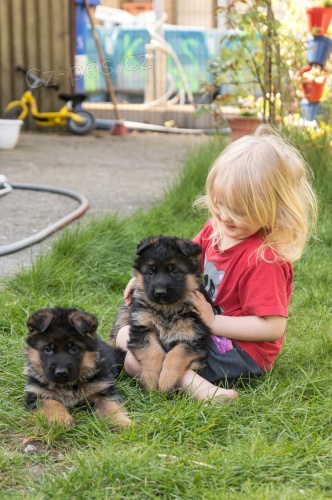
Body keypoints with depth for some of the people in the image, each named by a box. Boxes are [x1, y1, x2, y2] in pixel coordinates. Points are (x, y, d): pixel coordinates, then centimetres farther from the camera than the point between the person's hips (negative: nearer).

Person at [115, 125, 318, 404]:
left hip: (243, 352, -10)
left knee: (135, 362, -22)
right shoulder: (215, 230, -3)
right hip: (203, 326, 10)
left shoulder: (264, 260, -27)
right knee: (126, 336, 18)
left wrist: (213, 322, -25)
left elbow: (273, 327, -28)